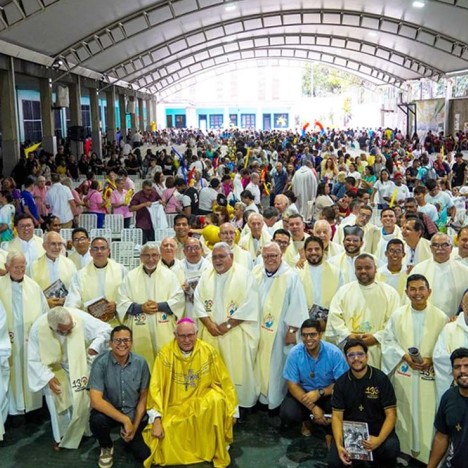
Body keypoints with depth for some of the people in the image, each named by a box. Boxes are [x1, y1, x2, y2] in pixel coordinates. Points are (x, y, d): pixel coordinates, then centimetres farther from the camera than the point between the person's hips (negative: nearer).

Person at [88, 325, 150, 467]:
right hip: (108, 411, -1)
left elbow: (143, 397, -1)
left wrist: (134, 426, -9)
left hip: (134, 413, 2)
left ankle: (129, 438, 25)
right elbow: (96, 400, -25)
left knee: (145, 456, -11)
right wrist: (125, 420, -27)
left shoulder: (141, 363, -11)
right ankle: (106, 447, 0)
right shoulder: (101, 362, -20)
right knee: (97, 421, -35)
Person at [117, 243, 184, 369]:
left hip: (164, 331, 0)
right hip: (140, 331, 0)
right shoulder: (131, 276, 8)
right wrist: (140, 307, -12)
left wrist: (159, 306, -11)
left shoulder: (169, 275, 8)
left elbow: (179, 299, 1)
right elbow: (122, 302, 3)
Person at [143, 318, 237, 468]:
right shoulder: (165, 354, -12)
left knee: (217, 401, -32)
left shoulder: (208, 351, -8)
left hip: (203, 402, 0)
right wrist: (157, 420, -20)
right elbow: (156, 388, -13)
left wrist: (231, 410, -2)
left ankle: (218, 453, -12)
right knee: (164, 438, -24)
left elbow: (224, 381, -1)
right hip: (175, 407, 0)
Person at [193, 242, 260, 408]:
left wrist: (227, 325, -15)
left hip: (237, 334, -4)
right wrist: (208, 323, -9)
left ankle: (241, 405, 16)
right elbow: (198, 302, 5)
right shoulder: (206, 275, 8)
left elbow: (249, 305, -15)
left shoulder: (244, 275, -8)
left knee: (238, 371, 1)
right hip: (211, 333, 5)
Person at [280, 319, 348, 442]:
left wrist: (319, 393, -31)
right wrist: (313, 408, -25)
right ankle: (306, 421, 13)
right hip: (302, 392, 1)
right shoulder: (295, 353, -18)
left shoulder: (334, 352, -21)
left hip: (327, 393, -1)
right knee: (287, 413, -26)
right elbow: (293, 385, -14)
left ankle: (330, 432, 0)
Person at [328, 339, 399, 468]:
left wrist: (379, 439, -28)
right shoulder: (341, 383, -2)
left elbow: (391, 414, -11)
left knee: (391, 449, -32)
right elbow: (337, 416, -5)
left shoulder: (381, 379, -9)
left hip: (377, 429, -1)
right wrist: (339, 445, -21)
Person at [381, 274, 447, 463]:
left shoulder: (440, 317, -3)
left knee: (426, 413, 2)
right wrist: (404, 356, -11)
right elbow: (388, 341, 3)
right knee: (404, 412, 9)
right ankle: (404, 448, 23)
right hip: (403, 373, 1)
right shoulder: (397, 315, 2)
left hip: (429, 374, -1)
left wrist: (431, 359, -15)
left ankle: (425, 451, 16)